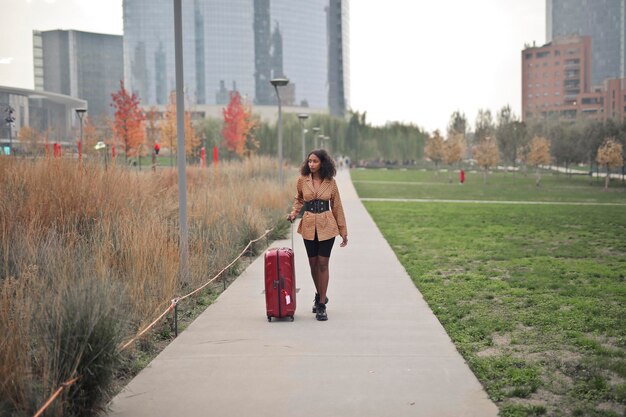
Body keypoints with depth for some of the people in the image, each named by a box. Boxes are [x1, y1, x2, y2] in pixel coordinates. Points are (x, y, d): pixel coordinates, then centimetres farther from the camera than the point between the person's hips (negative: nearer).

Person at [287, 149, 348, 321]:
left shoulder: (330, 182, -3)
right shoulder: (302, 180, -1)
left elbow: (337, 206, 4)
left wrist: (343, 231, 6)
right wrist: (294, 212, -1)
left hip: (327, 226, -2)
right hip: (308, 226, 2)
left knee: (323, 264, -5)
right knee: (313, 263, 9)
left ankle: (321, 305, 0)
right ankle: (320, 296, 32)